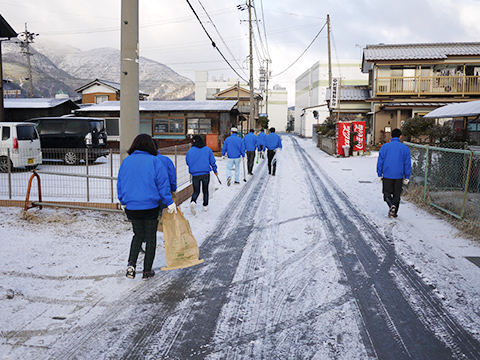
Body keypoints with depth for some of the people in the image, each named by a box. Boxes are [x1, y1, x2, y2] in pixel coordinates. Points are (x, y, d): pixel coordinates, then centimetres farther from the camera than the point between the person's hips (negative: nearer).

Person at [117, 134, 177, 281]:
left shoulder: (126, 161, 4)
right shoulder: (154, 161, -9)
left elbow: (120, 184, 11)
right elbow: (163, 183, -9)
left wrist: (123, 202, 24)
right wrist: (170, 202, -1)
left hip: (131, 207, 4)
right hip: (150, 207, -4)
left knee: (138, 235, 22)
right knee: (150, 237, 10)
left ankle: (131, 263, 4)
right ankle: (147, 271, 16)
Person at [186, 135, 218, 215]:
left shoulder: (190, 151, -1)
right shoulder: (207, 149, 2)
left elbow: (187, 162, 8)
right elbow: (212, 161, 6)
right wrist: (215, 171, 18)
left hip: (195, 174, 0)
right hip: (205, 174, 0)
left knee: (196, 191, 9)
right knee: (205, 190, 17)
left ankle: (193, 201, -20)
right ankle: (205, 206, 21)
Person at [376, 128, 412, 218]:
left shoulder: (384, 147, 0)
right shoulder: (405, 148, 0)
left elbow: (380, 162, 0)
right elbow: (407, 164, 0)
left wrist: (379, 175, 6)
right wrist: (407, 177, 5)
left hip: (387, 176, -1)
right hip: (399, 176, 1)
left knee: (387, 194, 10)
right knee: (396, 195, 13)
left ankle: (391, 205, -17)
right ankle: (394, 213, 17)